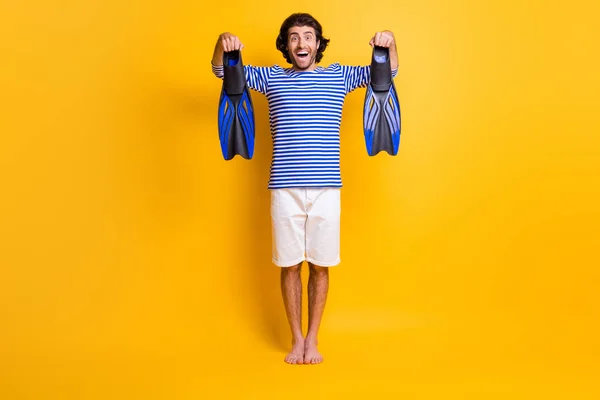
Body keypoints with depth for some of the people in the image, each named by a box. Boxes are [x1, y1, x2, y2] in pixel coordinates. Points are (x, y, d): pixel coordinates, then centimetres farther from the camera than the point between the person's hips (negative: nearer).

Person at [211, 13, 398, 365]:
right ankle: (297, 339, 23)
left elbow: (388, 71, 10)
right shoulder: (272, 78, 10)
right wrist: (223, 43, -13)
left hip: (326, 189, 0)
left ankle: (313, 339, 23)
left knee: (320, 266, 7)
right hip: (285, 189, 0)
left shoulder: (338, 76, 11)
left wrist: (389, 41, -12)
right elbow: (221, 70, 10)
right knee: (290, 265, 7)